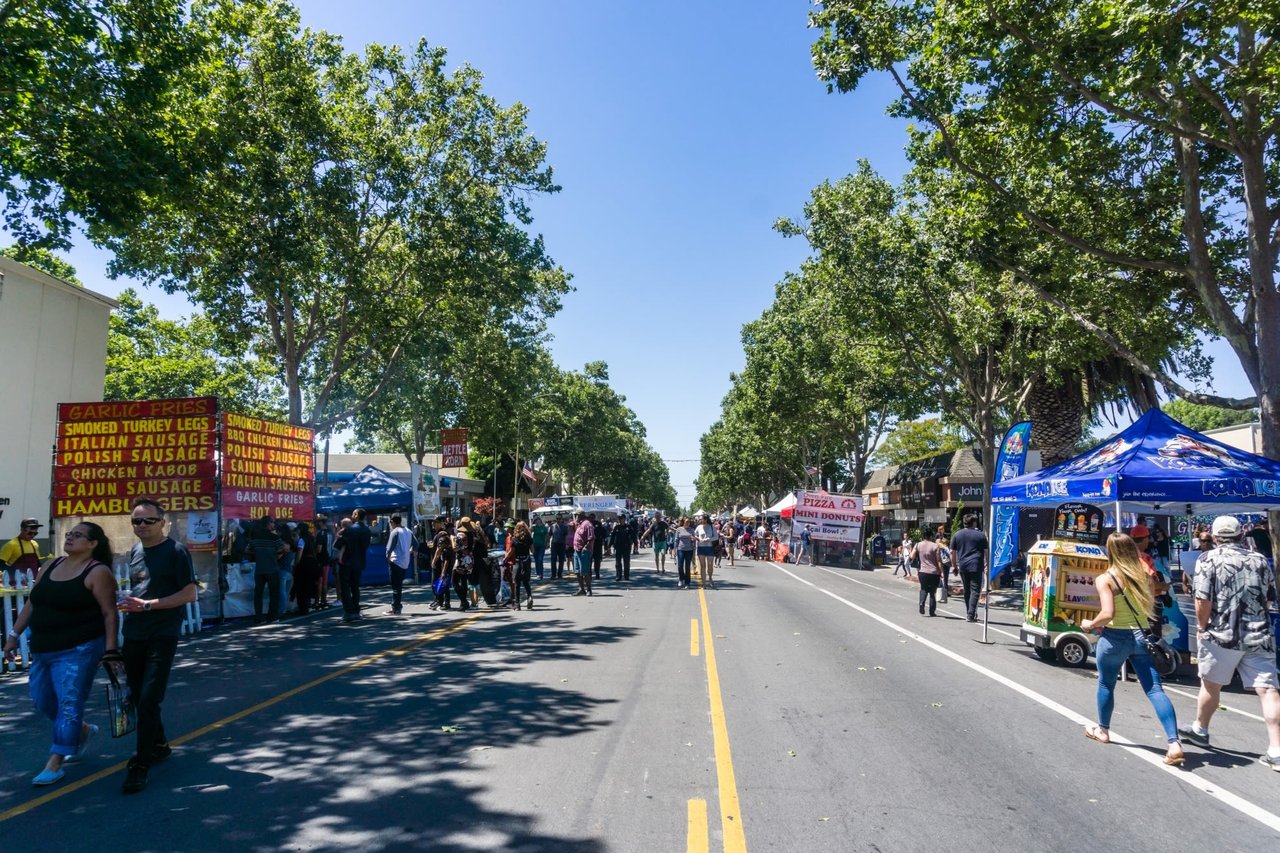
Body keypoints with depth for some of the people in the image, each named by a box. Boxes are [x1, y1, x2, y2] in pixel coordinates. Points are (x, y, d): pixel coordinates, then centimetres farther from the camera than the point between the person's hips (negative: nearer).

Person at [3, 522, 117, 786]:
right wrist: (14, 634, 13)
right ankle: (83, 731, 38)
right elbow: (31, 603, 17)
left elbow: (109, 612, -14)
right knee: (42, 700, 18)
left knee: (69, 703, -5)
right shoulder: (52, 565, 9)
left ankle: (55, 764, 5)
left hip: (79, 650, -8)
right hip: (44, 649, 8)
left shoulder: (98, 572, -12)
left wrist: (110, 649, -18)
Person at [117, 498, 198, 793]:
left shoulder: (175, 551, -10)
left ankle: (141, 764, -2)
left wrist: (147, 605, -19)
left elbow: (189, 594, -14)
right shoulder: (135, 551, 11)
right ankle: (158, 745, 33)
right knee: (137, 696, 15)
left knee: (149, 699, -10)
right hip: (134, 635, 7)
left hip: (162, 636, -7)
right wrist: (129, 605, 6)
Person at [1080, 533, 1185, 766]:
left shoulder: (1105, 579, -13)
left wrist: (1090, 624, -3)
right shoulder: (1145, 576, 4)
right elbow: (1151, 608, 8)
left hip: (1115, 638, -4)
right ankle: (1174, 743, -9)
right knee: (1154, 689, 2)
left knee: (1106, 684, 17)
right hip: (1141, 636, 4)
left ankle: (1103, 730, 35)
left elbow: (1107, 613, -20)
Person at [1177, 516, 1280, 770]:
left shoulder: (1209, 559, -6)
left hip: (1221, 635, -3)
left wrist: (1201, 626, 1)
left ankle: (1200, 730, 30)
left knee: (1210, 684, 13)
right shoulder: (1259, 560, 8)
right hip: (1259, 636, 3)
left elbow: (1203, 601, -12)